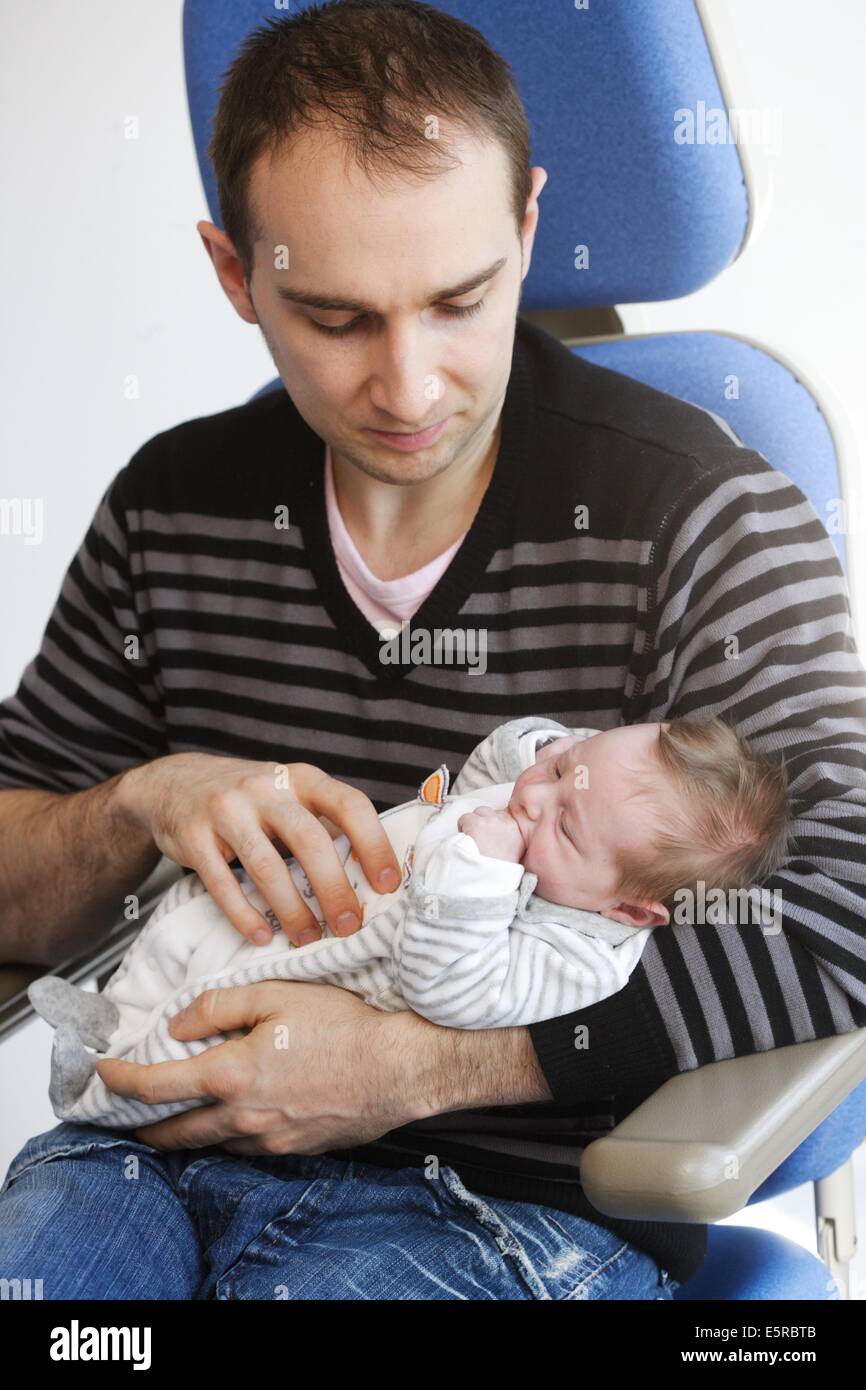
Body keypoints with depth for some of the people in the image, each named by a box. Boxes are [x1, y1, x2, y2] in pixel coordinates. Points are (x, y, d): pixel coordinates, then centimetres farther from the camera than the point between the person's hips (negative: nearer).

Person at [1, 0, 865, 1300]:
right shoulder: (172, 509, 6)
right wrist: (141, 807, -13)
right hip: (181, 1140, 4)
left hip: (526, 1196, -3)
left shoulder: (706, 514, -8)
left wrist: (410, 1066, -20)